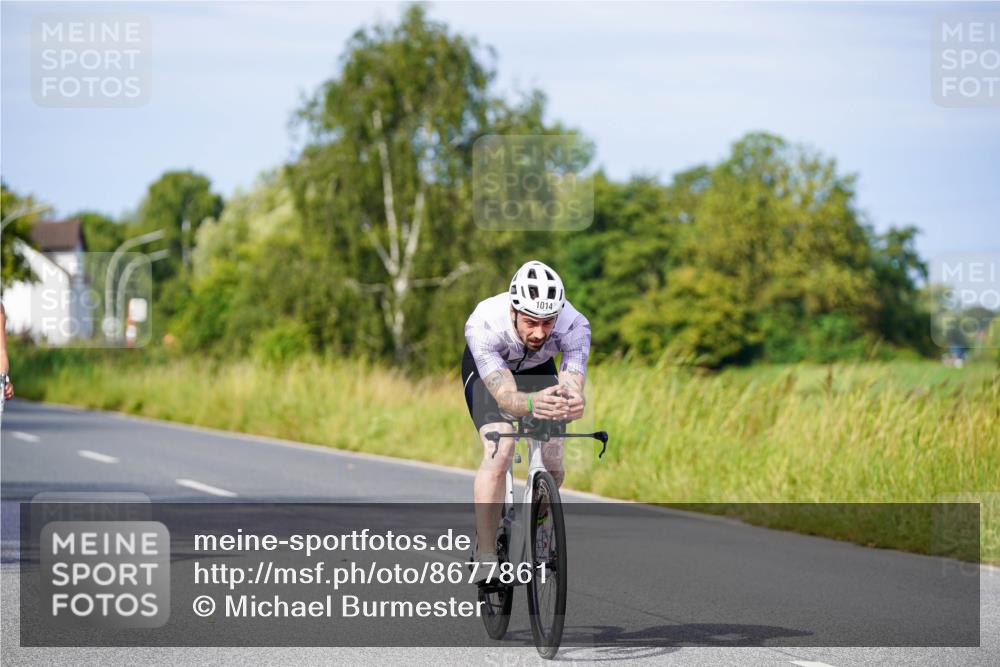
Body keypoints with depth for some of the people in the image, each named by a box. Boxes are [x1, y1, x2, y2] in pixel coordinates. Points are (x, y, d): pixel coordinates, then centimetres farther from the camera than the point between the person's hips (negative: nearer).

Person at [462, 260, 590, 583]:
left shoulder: (574, 326, -36)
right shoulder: (483, 324, -42)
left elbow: (573, 388, -45)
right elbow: (504, 395, -49)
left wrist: (571, 403, -70)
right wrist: (532, 404, -71)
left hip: (538, 370, 3)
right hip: (486, 369, -3)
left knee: (552, 467, -6)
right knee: (499, 451, -26)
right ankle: (485, 555, -19)